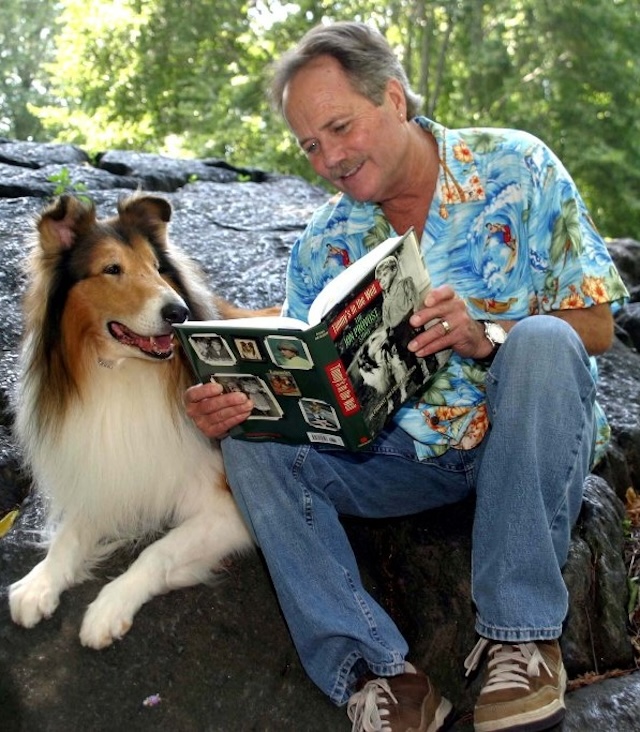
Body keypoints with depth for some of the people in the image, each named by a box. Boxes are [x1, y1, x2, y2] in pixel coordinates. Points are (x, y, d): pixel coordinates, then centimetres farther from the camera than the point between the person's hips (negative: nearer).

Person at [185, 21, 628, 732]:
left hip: (528, 437, -2)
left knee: (541, 339, -34)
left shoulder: (515, 167, -6)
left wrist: (486, 337, -28)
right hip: (403, 453, 3)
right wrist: (230, 403, -22)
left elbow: (596, 324, -9)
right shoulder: (322, 244, 3)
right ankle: (373, 667, -24)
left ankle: (521, 633, -27)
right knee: (253, 443, -17)